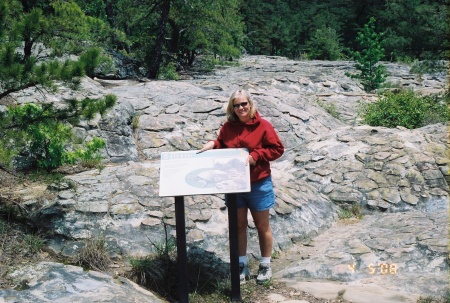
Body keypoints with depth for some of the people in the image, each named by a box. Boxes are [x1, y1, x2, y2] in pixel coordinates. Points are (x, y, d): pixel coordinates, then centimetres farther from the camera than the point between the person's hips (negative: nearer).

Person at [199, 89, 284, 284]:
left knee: (262, 226, 10)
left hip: (258, 185, -3)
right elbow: (222, 146, 15)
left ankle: (265, 266, 24)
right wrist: (213, 144, -7)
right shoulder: (228, 127, 2)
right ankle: (242, 266, 23)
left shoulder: (263, 126, -10)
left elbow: (277, 149, -10)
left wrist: (256, 155, -21)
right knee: (239, 225, 11)